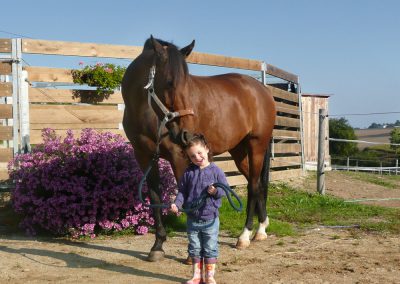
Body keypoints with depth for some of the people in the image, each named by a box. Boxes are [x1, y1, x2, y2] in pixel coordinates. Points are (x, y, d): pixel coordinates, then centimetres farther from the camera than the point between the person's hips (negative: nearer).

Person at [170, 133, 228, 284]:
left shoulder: (215, 171, -8)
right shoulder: (188, 173, 0)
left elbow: (224, 189, -5)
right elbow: (182, 191, 4)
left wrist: (216, 191, -25)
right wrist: (177, 204, -12)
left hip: (210, 218, -3)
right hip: (192, 219, 3)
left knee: (210, 249, 8)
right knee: (195, 249, 14)